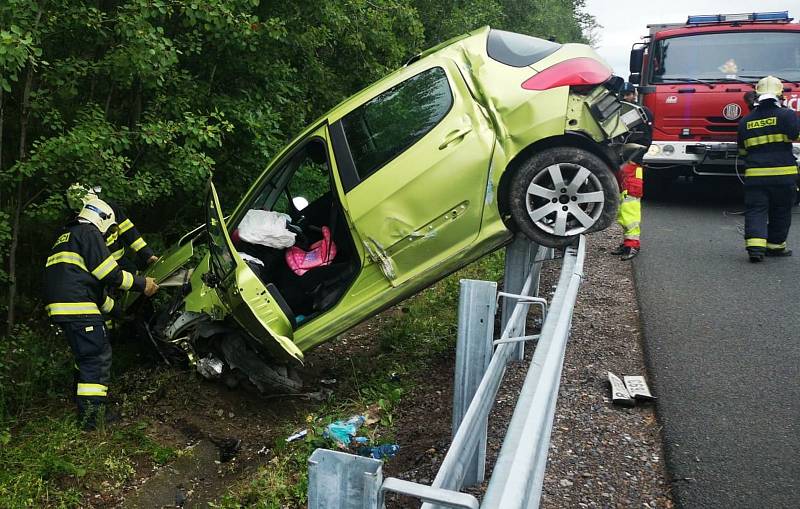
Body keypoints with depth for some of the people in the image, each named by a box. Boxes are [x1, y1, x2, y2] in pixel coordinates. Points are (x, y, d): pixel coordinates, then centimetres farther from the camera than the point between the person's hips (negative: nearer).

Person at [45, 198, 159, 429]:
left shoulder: (65, 236, 28)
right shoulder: (89, 233, -4)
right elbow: (109, 273, -14)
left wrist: (115, 309, 33)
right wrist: (142, 284, -3)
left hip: (59, 308, 10)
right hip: (79, 308, -10)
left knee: (85, 357, 20)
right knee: (98, 358, -7)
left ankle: (84, 409, 29)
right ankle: (92, 417, -6)